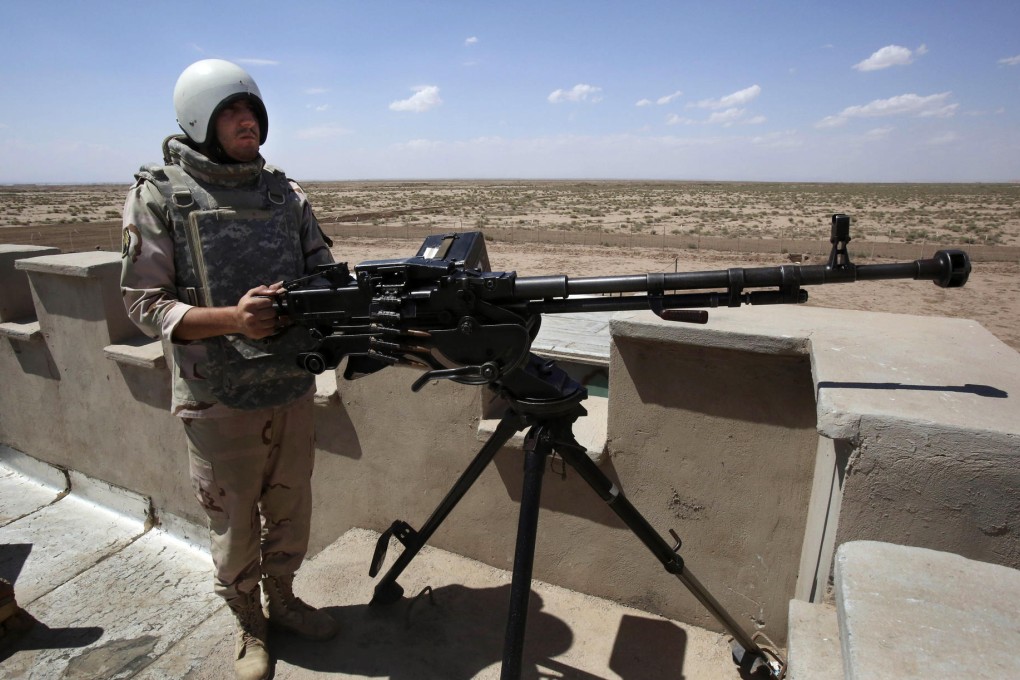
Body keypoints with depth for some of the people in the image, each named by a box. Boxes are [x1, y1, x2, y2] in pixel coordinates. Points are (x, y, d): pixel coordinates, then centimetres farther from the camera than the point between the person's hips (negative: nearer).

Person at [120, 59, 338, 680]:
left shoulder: (285, 193, 5)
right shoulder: (158, 195, -6)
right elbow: (145, 304, -9)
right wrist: (230, 319, -25)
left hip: (294, 389, 4)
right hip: (220, 400, -3)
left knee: (290, 511, 18)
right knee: (235, 523, 13)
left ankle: (283, 599, 43)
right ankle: (249, 625, 37)